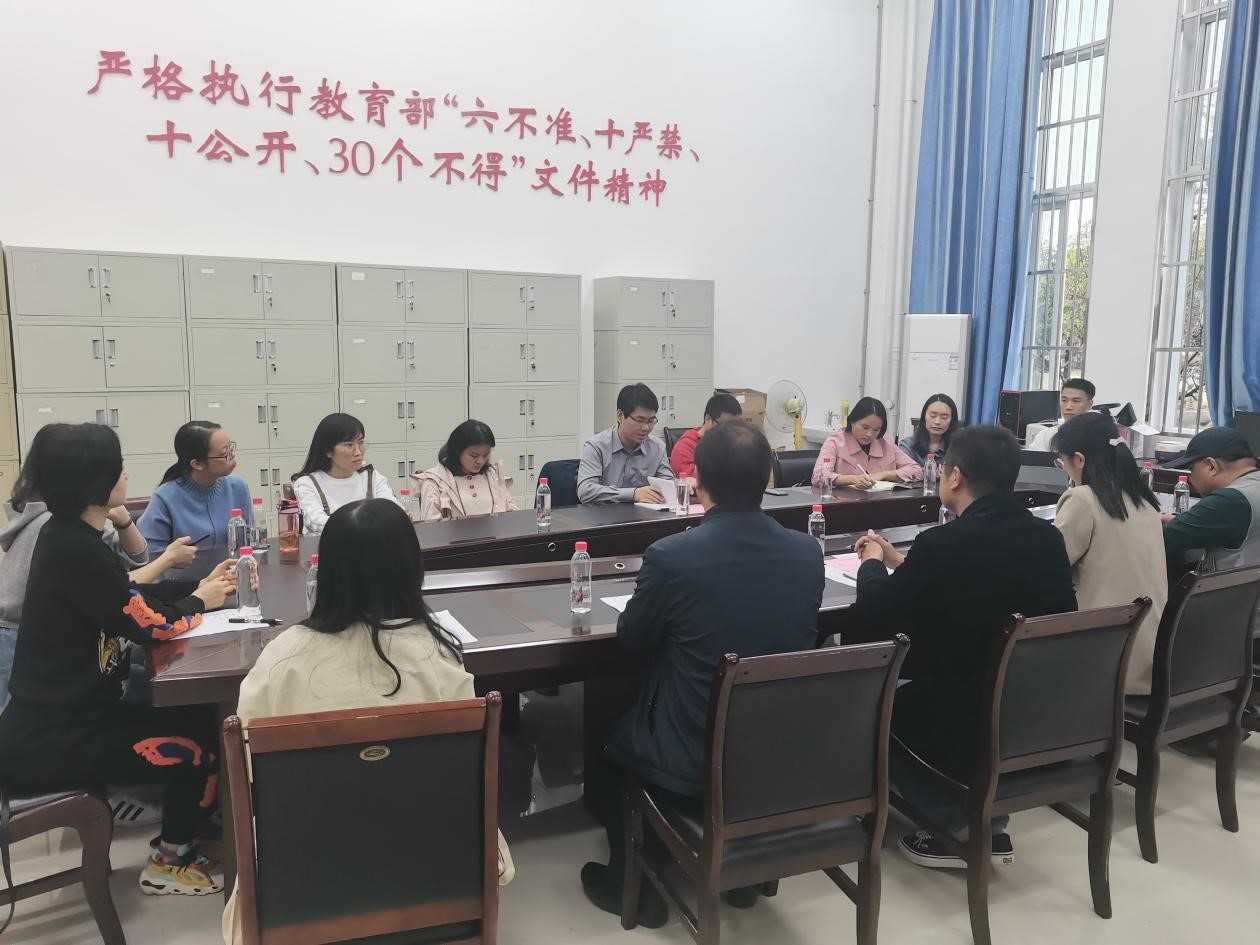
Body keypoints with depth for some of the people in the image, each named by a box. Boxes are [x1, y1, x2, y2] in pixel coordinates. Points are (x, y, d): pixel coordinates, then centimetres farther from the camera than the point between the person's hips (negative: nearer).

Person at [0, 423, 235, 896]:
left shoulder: (67, 535, 5)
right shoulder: (75, 551, -26)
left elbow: (130, 598, 14)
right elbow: (149, 622, -21)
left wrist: (199, 585, 5)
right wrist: (198, 602, -2)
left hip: (60, 718, 10)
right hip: (49, 743, -10)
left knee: (197, 721, 15)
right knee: (204, 748, -4)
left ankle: (182, 834, 30)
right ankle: (168, 864, 16)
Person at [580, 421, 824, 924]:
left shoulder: (670, 555, -24)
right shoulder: (808, 552, -10)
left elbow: (632, 638, -5)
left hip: (697, 764, -4)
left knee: (612, 741, 26)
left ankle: (634, 886, 37)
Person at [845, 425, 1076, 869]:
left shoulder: (944, 543, -21)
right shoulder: (1048, 538, -2)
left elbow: (869, 620, -8)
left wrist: (873, 563, 11)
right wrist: (899, 560, 24)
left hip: (967, 727, -6)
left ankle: (955, 826, 19)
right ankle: (990, 822, 28)